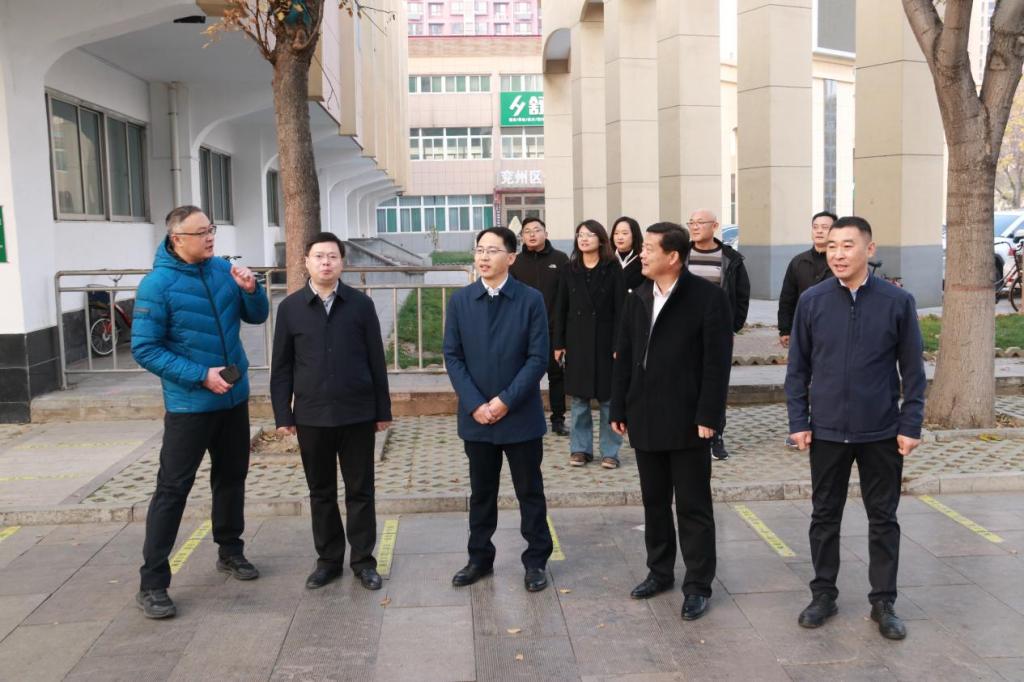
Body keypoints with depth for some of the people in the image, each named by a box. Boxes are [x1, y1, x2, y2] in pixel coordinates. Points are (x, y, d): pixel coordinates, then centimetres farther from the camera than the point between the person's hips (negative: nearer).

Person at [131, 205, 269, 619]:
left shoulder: (222, 269, 0)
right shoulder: (158, 284, -16)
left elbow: (257, 316, 9)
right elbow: (144, 349, -16)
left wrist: (250, 290, -13)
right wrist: (201, 376, -21)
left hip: (234, 397, 6)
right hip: (189, 404, -6)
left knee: (232, 476, 17)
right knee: (172, 489, -3)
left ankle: (230, 551, 35)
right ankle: (152, 583, 4)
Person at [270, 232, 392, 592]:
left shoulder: (361, 304, 0)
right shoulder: (290, 307, 2)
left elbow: (376, 360, 2)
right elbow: (281, 366, 4)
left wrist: (383, 410, 2)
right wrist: (283, 415, 0)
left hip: (357, 414, -1)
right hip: (311, 415, 1)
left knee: (360, 491, 8)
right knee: (321, 492, 12)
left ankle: (363, 560, 20)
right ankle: (329, 558, 26)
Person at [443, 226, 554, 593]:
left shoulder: (531, 299, -5)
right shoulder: (460, 300, 2)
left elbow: (538, 357, -8)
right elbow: (452, 356, 0)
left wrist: (506, 400, -15)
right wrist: (475, 404, -10)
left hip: (521, 416, -2)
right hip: (476, 416, 2)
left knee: (530, 492, 9)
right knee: (481, 492, 14)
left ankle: (536, 560, 23)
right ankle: (480, 558, 29)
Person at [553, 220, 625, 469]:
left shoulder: (613, 269, -1)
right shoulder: (569, 270, 6)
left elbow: (620, 310, -5)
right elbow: (560, 309, 7)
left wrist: (618, 345, -11)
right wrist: (558, 343, 2)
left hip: (605, 341, -2)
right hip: (576, 341, 2)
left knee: (608, 398, 2)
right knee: (578, 398, 7)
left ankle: (610, 451, 11)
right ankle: (580, 449, 16)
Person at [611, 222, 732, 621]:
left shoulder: (708, 297, -10)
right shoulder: (637, 299, 9)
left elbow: (717, 362, -13)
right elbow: (624, 359, 11)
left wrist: (708, 416, -16)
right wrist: (619, 409, 9)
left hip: (687, 421, -6)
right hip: (645, 419, 6)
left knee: (693, 507, 4)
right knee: (654, 502, 16)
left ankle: (698, 586, 15)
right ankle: (660, 572, 30)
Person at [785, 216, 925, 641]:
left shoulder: (897, 301, -6)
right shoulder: (811, 301, -4)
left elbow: (912, 370, -1)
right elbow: (797, 367, 2)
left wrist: (911, 425, -4)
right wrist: (798, 421, -2)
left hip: (882, 433, -1)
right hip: (827, 431, 1)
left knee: (883, 519, 11)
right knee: (824, 516, 12)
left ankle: (883, 602, 25)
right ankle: (823, 594, 27)